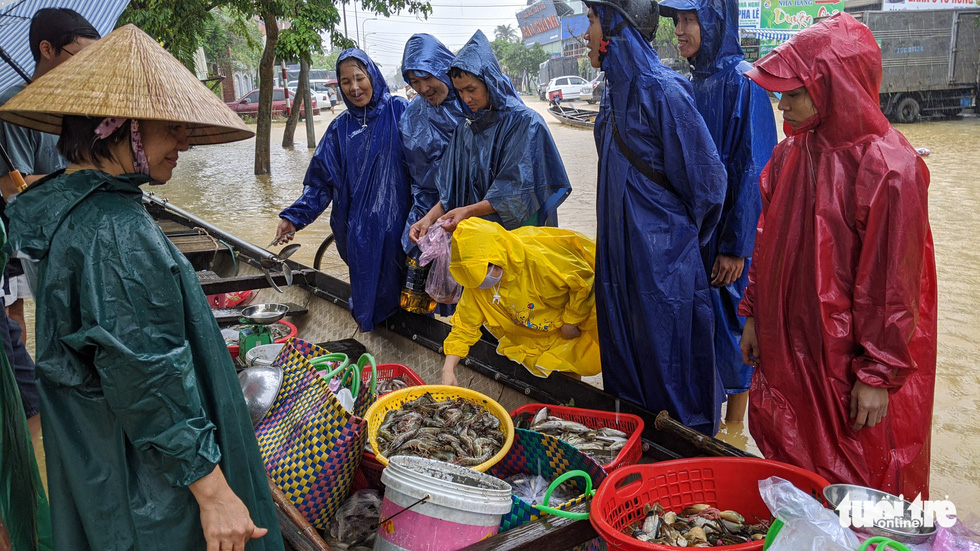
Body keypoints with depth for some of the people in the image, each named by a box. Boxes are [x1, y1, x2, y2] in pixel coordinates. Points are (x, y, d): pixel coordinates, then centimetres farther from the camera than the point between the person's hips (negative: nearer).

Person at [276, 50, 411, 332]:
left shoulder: (399, 111, 0)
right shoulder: (340, 128, 8)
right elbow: (321, 181, 9)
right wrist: (294, 217, -1)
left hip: (398, 221, -2)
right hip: (358, 228, 2)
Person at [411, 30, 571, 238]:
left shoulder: (525, 122, -6)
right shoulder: (465, 130, 11)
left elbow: (519, 191, -11)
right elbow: (452, 189, 10)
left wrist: (469, 211, -18)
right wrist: (430, 217, -8)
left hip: (518, 229, -4)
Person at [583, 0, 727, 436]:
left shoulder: (663, 91, -18)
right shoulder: (616, 91, 8)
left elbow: (705, 182, -14)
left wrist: (680, 234, -1)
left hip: (661, 258, -8)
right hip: (619, 251, 8)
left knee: (666, 365, 6)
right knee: (626, 359, 19)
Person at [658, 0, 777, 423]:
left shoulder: (742, 81, -15)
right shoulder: (698, 82, 9)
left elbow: (753, 169, -17)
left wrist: (736, 246, -18)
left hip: (729, 230, -7)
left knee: (730, 322, 4)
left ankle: (735, 429, 22)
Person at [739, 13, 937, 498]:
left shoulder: (890, 169, -20)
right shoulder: (790, 154, 1)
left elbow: (894, 287, -17)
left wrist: (878, 376, -13)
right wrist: (754, 315, 12)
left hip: (847, 360, -6)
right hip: (787, 347, 7)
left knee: (860, 483, 11)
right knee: (789, 463, 21)